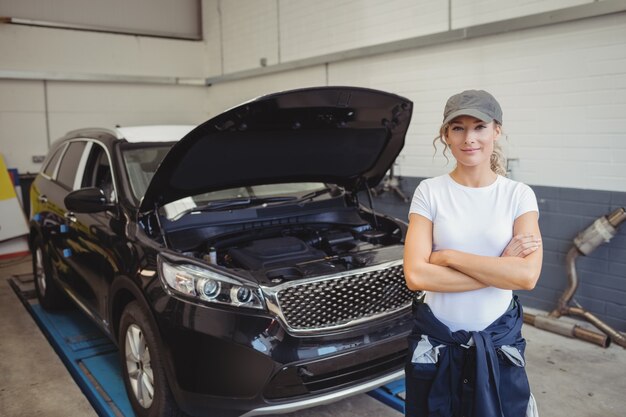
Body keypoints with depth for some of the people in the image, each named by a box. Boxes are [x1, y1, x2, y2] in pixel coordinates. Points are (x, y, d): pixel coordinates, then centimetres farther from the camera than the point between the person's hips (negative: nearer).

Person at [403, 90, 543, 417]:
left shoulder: (519, 195, -4)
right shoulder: (430, 191, -7)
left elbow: (527, 276, -17)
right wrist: (501, 266, -17)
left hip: (499, 341, 1)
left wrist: (449, 256, -18)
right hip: (436, 340, 0)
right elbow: (415, 275, -17)